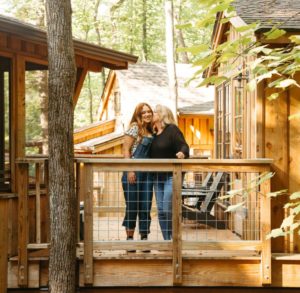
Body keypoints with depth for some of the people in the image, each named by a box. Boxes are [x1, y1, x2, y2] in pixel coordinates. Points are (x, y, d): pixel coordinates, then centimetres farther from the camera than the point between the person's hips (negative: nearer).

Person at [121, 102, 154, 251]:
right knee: (132, 206, 0)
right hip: (134, 172, -6)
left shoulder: (151, 131, 15)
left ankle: (144, 239, 10)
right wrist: (130, 170, -15)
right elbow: (126, 150, -7)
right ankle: (130, 238, 10)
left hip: (147, 172, 6)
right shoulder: (134, 127, -3)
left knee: (145, 207, 4)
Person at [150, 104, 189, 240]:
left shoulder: (172, 129, -8)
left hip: (171, 176, -8)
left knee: (168, 209, -13)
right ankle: (167, 241, 14)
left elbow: (183, 146, -17)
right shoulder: (154, 134, 13)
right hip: (157, 176, 8)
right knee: (161, 210, 7)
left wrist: (182, 153, -37)